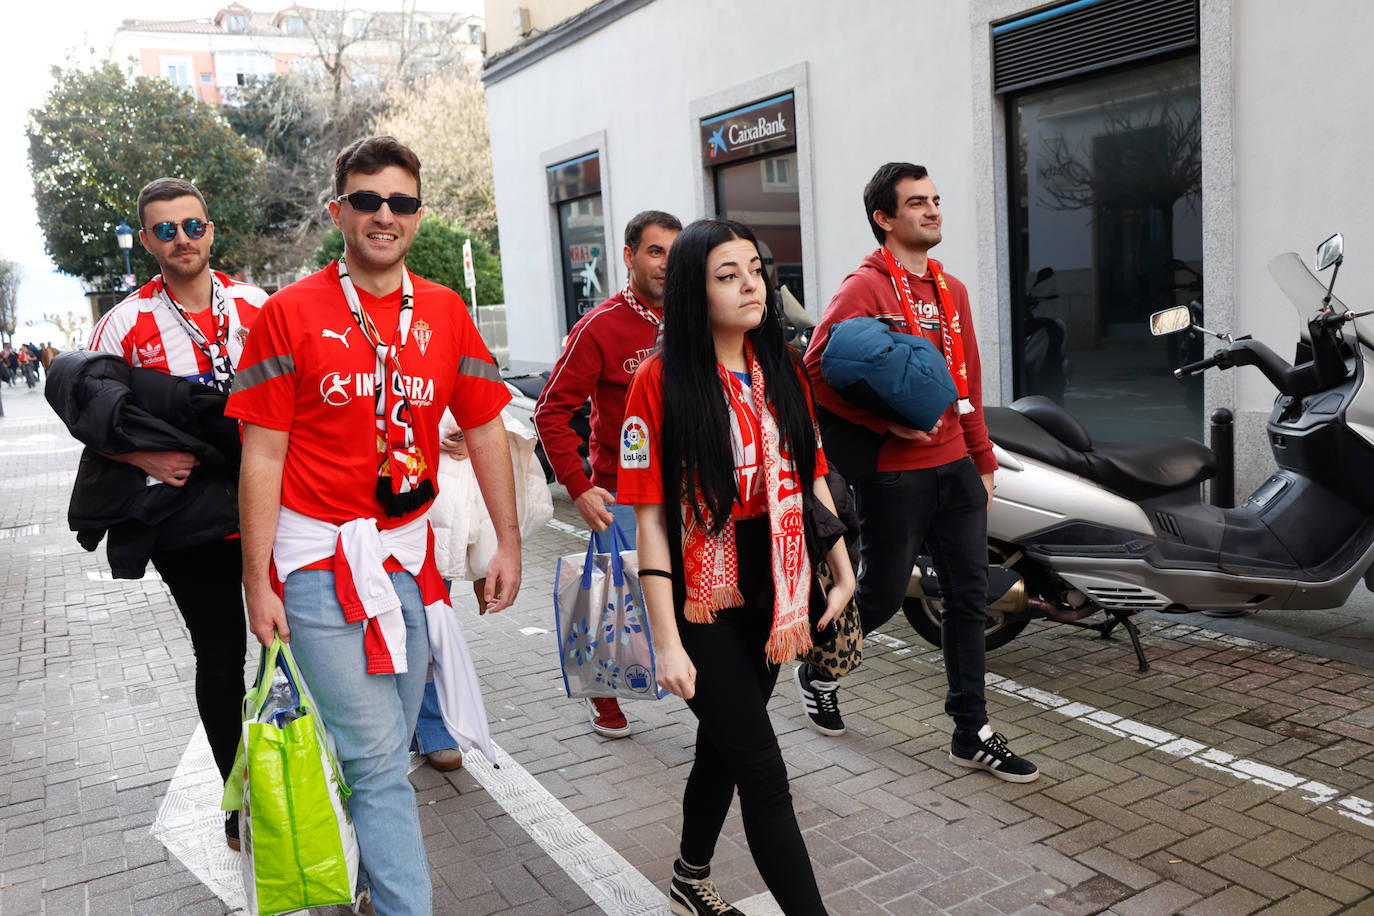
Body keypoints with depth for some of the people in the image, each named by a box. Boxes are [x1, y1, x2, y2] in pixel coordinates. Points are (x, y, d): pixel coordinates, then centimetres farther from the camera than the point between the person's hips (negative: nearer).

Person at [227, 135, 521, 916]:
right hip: (319, 558, -4)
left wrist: (509, 540, 6)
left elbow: (485, 429, 10)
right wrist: (258, 582, -7)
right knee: (378, 758, -4)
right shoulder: (291, 313, -5)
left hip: (407, 552, 4)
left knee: (386, 752, 15)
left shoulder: (446, 312, 6)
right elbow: (263, 456, -5)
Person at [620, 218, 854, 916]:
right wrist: (666, 642, -16)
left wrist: (842, 573, 7)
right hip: (703, 608, -6)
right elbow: (651, 518, -14)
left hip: (768, 597, 6)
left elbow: (812, 477, 12)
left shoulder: (781, 369, 4)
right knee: (764, 775, -2)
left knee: (722, 747, 22)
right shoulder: (659, 382, -13)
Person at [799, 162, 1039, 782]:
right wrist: (889, 421, -21)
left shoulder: (951, 289, 15)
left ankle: (971, 734, 17)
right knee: (883, 595, 5)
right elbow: (817, 370, -18)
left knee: (969, 596, 7)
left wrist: (983, 460, 17)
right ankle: (817, 670, 34)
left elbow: (967, 383, 18)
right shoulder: (864, 288, -9)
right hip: (894, 473, -7)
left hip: (956, 467, 7)